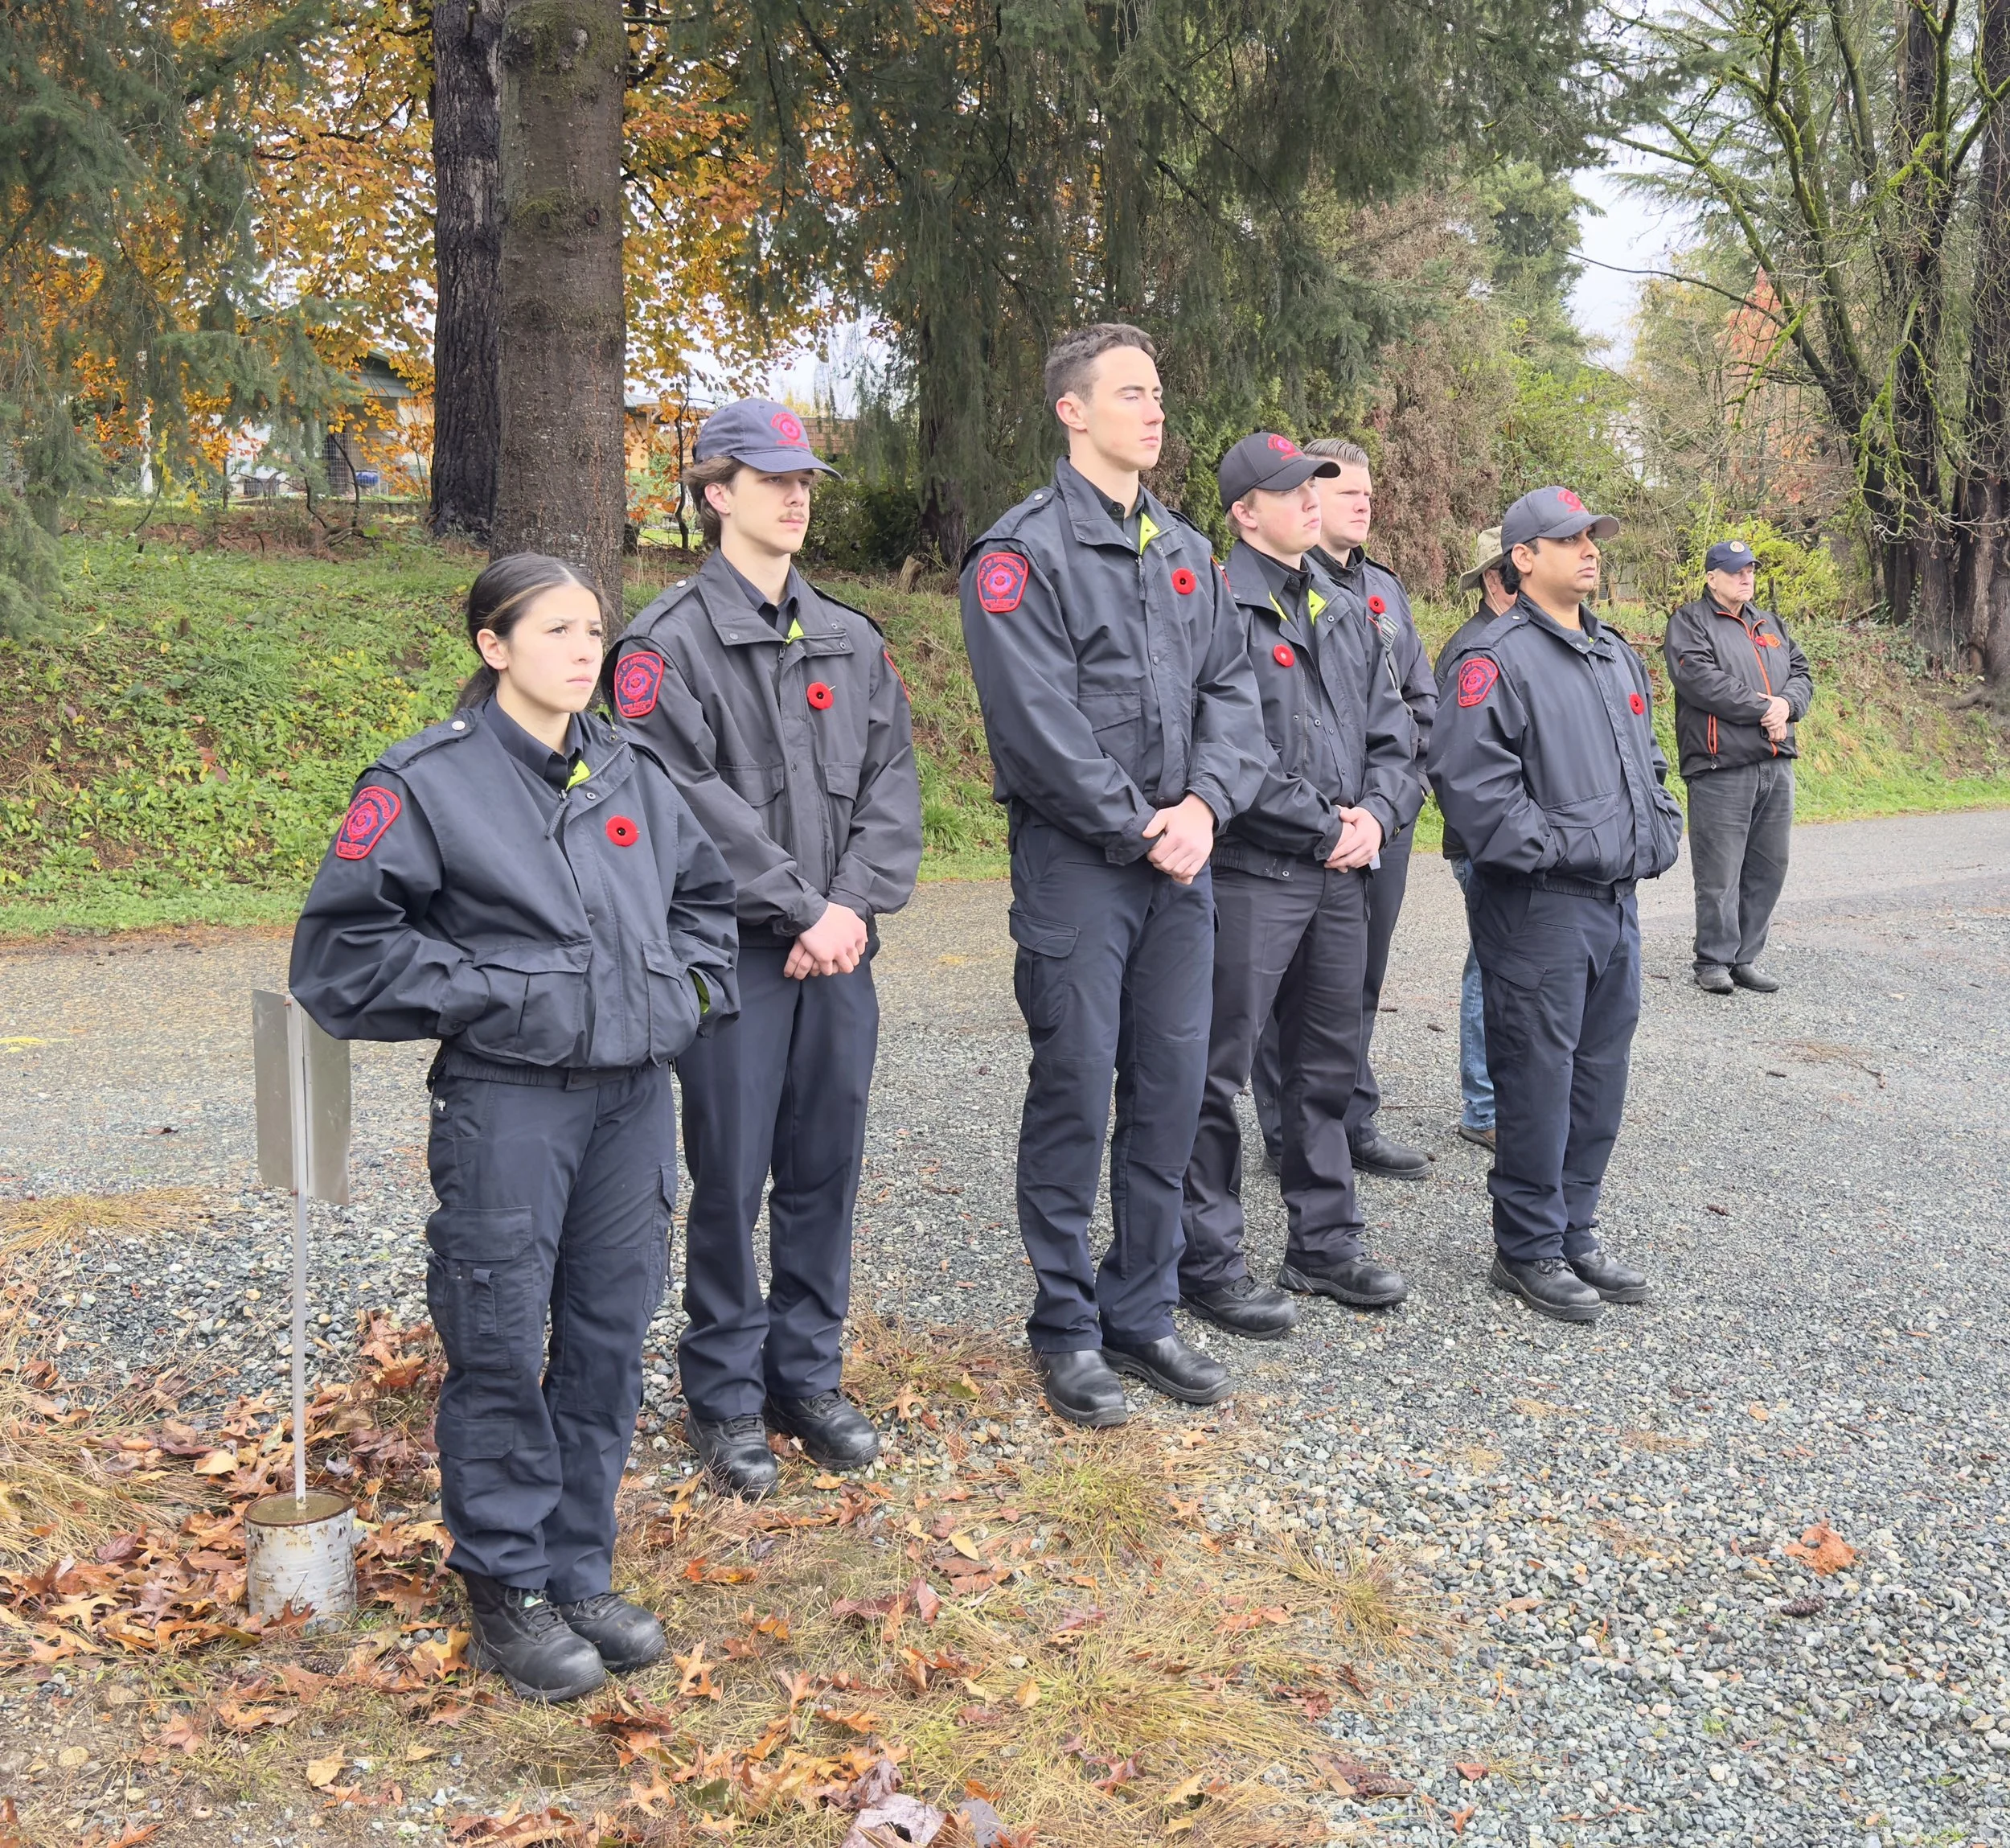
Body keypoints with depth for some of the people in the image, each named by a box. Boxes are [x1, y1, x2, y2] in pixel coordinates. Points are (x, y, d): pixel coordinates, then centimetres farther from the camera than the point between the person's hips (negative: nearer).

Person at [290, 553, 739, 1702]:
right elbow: (343, 945, -9)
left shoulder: (633, 773, 10)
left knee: (609, 1341, 11)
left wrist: (693, 988, 8)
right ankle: (507, 1588, 19)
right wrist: (487, 994, -13)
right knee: (502, 1348, 2)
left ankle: (581, 1574, 26)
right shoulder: (429, 782, -7)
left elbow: (705, 894, 24)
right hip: (507, 1103, -5)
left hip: (633, 1098, 5)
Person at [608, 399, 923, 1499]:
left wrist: (856, 904, -7)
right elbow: (691, 800, -14)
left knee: (826, 1171, 11)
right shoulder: (668, 642, -5)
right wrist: (802, 911, -15)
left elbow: (891, 782, 8)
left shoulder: (852, 641, 13)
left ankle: (809, 1378, 25)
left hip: (838, 950, 5)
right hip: (734, 952, -5)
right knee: (730, 1180, 2)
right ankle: (724, 1397, 17)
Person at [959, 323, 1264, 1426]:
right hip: (1075, 862, -6)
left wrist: (1204, 802, -7)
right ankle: (1067, 1327, 14)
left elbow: (1230, 687, 10)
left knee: (1169, 1093, 10)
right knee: (1074, 1095, 0)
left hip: (1180, 857, 6)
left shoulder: (1186, 552, 15)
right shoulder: (1025, 551, -7)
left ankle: (1143, 1313, 22)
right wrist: (1140, 827, -13)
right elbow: (1038, 718, -15)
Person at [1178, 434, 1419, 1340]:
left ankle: (1325, 1243, 28)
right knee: (1218, 1072, -1)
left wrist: (1377, 813, -3)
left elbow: (1393, 735, 16)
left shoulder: (1343, 614, 16)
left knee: (1328, 1064, 16)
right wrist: (1326, 825, -13)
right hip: (1250, 874, -8)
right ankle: (1209, 1263, 9)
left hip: (1339, 877, 8)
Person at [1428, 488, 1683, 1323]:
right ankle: (1528, 1248, 10)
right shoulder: (1495, 659, -11)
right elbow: (1467, 776, -20)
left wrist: (1660, 830, 12)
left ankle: (1575, 1232, 26)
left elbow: (1649, 760, 28)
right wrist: (1549, 849, -19)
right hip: (1541, 906, -8)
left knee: (1599, 1077, 14)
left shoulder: (1619, 657, 18)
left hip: (1618, 901, 9)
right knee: (1537, 1081, -2)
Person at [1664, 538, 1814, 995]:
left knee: (1768, 869, 9)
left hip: (1776, 766, 7)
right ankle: (1714, 961, 6)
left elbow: (1801, 673, 17)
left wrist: (1787, 704, -7)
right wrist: (1763, 708, -13)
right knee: (1720, 872, -5)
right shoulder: (1689, 623, -1)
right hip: (1721, 769, -7)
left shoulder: (1770, 625, 22)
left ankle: (1746, 958, 18)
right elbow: (1699, 680, -15)